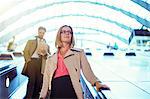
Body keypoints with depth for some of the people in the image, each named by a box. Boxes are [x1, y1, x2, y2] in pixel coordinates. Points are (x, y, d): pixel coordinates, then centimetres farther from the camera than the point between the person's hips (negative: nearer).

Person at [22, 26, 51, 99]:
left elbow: (49, 56, 14)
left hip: (41, 63, 2)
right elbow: (26, 51, 7)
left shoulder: (46, 45, 21)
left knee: (39, 82, -2)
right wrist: (28, 60, -7)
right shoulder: (31, 41, 15)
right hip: (32, 61, -2)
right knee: (31, 80, -10)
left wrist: (45, 53, -7)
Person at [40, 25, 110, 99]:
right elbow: (46, 81, 13)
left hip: (72, 92, -2)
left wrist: (96, 83, -16)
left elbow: (87, 71, 1)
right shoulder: (50, 59, 18)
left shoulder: (79, 53, 12)